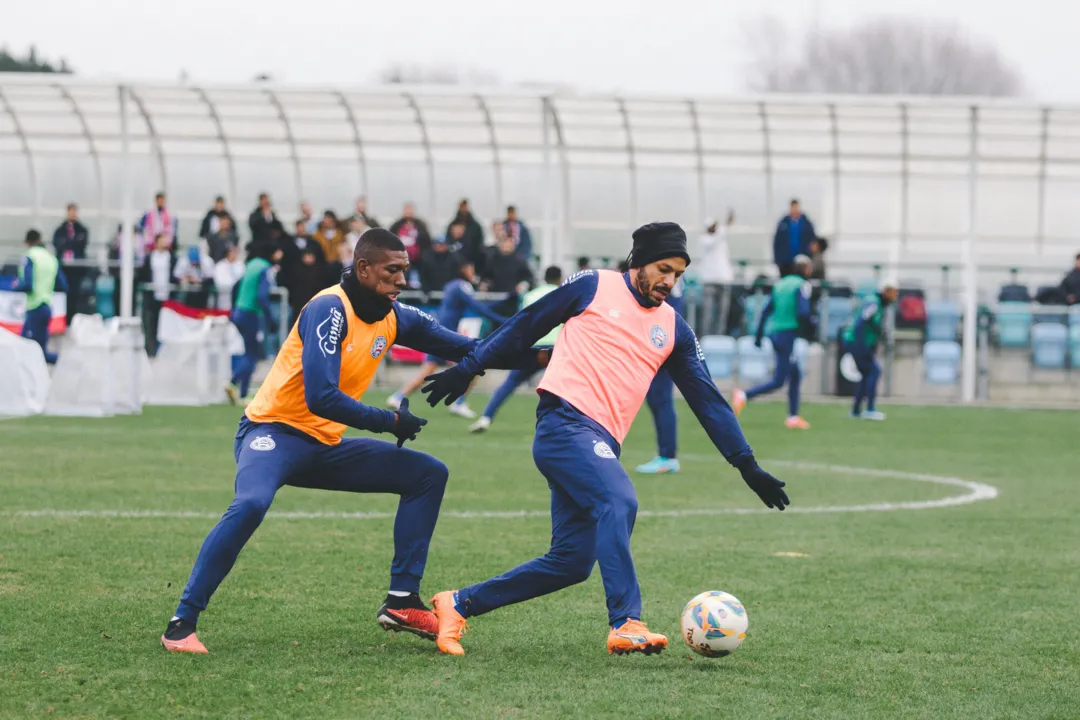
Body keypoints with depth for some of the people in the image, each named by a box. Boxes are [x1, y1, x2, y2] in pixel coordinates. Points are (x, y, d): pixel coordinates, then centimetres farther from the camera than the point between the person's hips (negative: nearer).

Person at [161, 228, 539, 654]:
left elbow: (461, 346, 16)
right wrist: (390, 422, -19)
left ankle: (402, 601, 1)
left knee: (428, 475, 4)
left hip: (326, 446, 8)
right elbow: (321, 398, -29)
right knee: (251, 503, -37)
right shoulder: (331, 310, -20)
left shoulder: (394, 317, 4)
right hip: (274, 432, -8)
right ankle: (182, 624, -29)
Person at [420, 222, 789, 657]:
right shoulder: (594, 287, 4)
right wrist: (467, 369, 9)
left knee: (571, 563, 0)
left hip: (601, 444, 7)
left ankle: (459, 605, 15)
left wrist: (747, 465, 12)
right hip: (565, 421, -7)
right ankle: (626, 625, -36)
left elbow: (706, 399, 18)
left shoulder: (673, 328, 18)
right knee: (619, 502, -30)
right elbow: (524, 327, 10)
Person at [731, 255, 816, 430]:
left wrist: (759, 335, 15)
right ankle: (744, 396, -19)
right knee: (778, 381, -6)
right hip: (787, 335, -8)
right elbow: (803, 313, -18)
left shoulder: (781, 284, 14)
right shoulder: (803, 285, -8)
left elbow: (766, 310, 12)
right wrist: (812, 321, 3)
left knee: (796, 376, 17)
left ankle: (793, 417, 17)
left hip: (774, 334, 8)